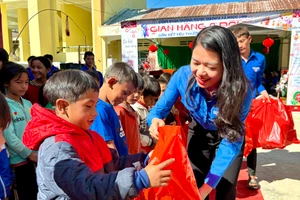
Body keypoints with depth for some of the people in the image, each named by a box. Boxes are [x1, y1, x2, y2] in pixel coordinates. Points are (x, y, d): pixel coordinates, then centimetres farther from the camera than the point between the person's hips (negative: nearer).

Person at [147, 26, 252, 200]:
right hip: (199, 133, 2)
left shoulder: (240, 91, -35)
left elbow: (230, 141, -31)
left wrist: (208, 186, -37)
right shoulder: (183, 76, -29)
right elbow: (159, 110, -17)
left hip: (228, 137, -1)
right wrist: (155, 121, -42)